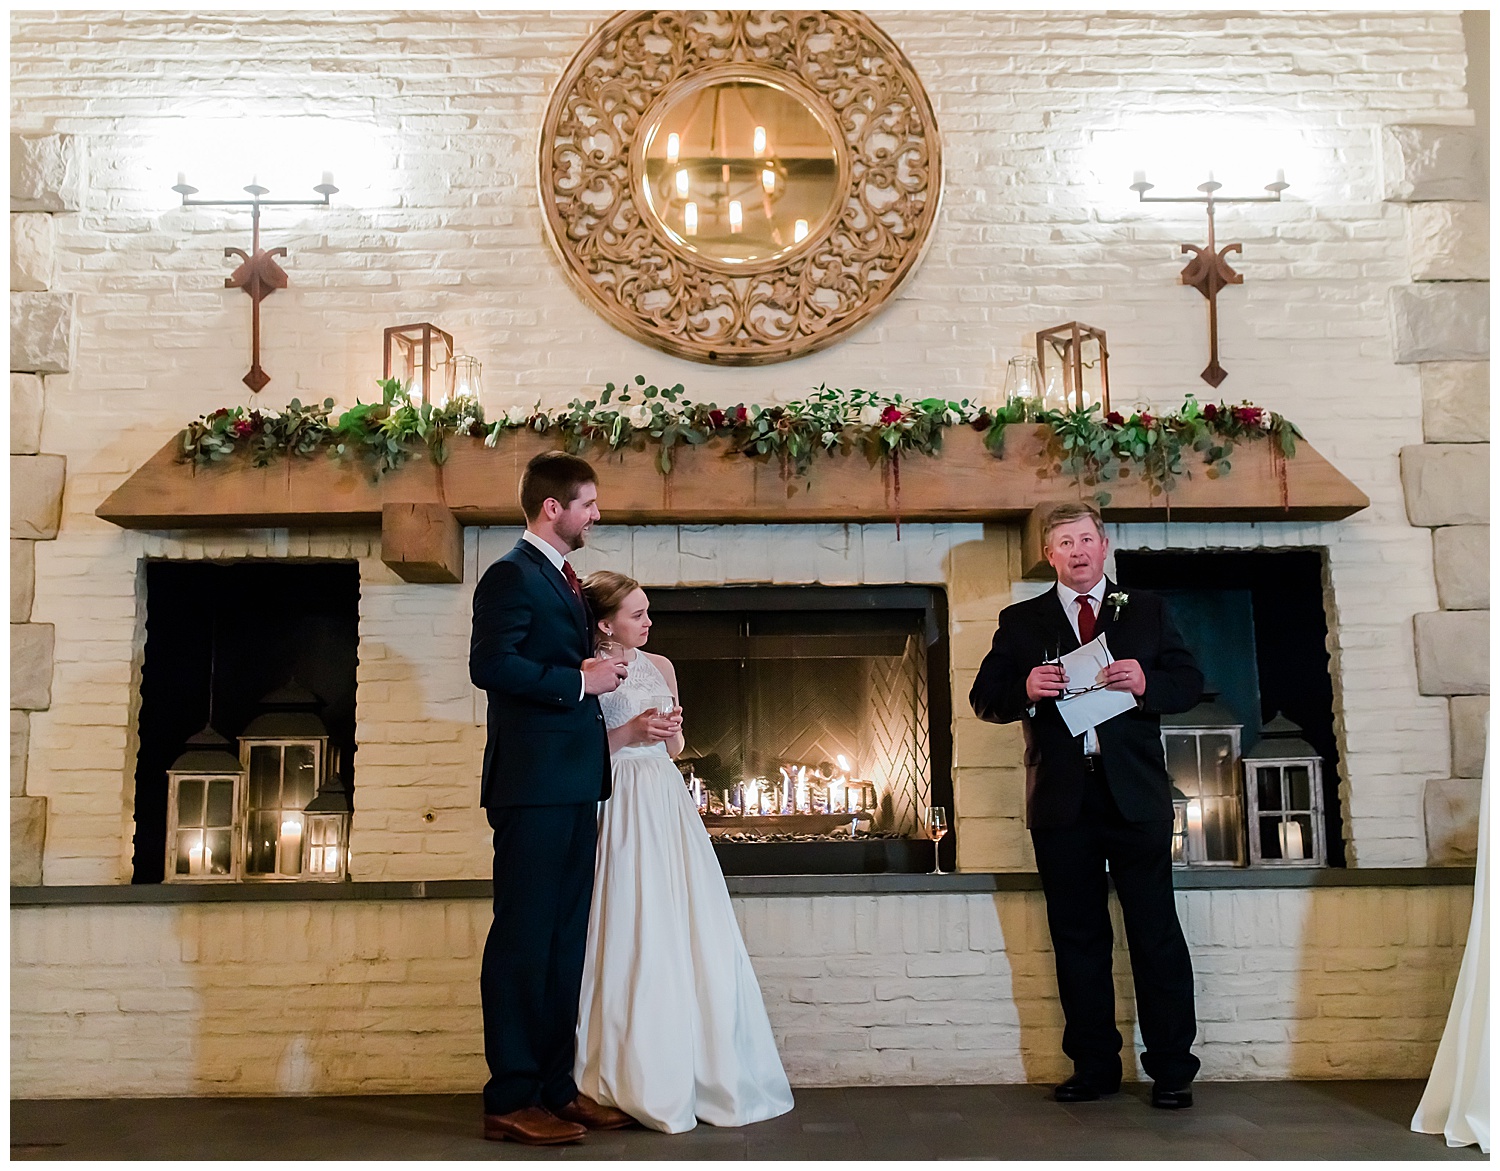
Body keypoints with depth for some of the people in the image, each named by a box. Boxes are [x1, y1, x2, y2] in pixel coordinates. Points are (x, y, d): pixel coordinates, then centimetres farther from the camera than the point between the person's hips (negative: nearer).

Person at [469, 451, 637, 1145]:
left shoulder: (563, 580, 21)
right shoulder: (512, 575, -8)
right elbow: (491, 666, -20)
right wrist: (579, 682, -15)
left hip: (573, 785, 10)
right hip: (532, 783, -9)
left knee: (565, 940, 12)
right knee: (522, 937, -4)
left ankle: (555, 1086, 19)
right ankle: (511, 1100, 3)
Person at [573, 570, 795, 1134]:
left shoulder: (660, 666, 12)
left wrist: (668, 731, -2)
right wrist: (629, 733, -15)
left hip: (668, 802, 6)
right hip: (622, 809, -5)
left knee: (688, 931, 3)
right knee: (634, 937, -5)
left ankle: (702, 1066, 13)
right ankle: (643, 1079, 7)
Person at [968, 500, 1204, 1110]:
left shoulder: (1147, 610, 12)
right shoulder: (1021, 621, 11)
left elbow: (1190, 681, 7)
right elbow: (984, 698, 7)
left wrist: (1147, 683, -13)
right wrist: (1025, 689, -14)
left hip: (1135, 795, -1)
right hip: (1061, 800, 1)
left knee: (1157, 933, -1)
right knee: (1077, 938, 7)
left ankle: (1172, 1069, 8)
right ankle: (1094, 1066, 17)